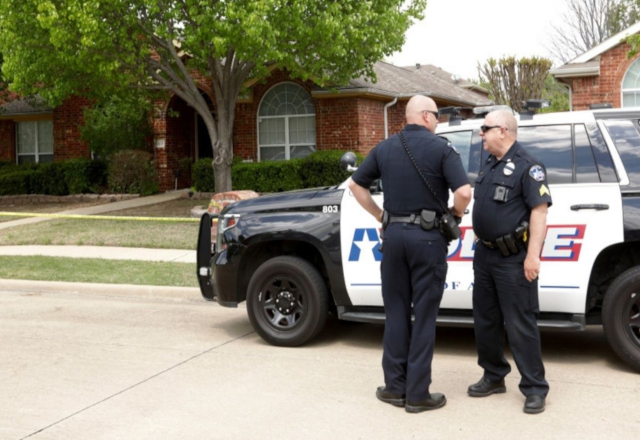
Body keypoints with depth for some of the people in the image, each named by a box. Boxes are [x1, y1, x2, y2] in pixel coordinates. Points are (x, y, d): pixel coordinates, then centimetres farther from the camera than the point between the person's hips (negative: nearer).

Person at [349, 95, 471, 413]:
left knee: (396, 312, 12)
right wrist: (455, 215, 2)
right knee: (424, 315, 3)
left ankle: (395, 387, 17)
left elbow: (355, 185, 15)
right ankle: (418, 394, 7)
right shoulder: (441, 148, -6)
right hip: (427, 237, -4)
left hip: (394, 234, 4)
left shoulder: (385, 148, 9)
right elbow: (463, 192, -16)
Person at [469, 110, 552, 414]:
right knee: (485, 321, 14)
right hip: (484, 254, 9)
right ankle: (494, 377, 27)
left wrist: (533, 255, -23)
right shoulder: (489, 165, 16)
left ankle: (535, 388, 5)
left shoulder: (527, 166, -10)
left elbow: (539, 211, -16)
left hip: (513, 259, -9)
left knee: (520, 324, -5)